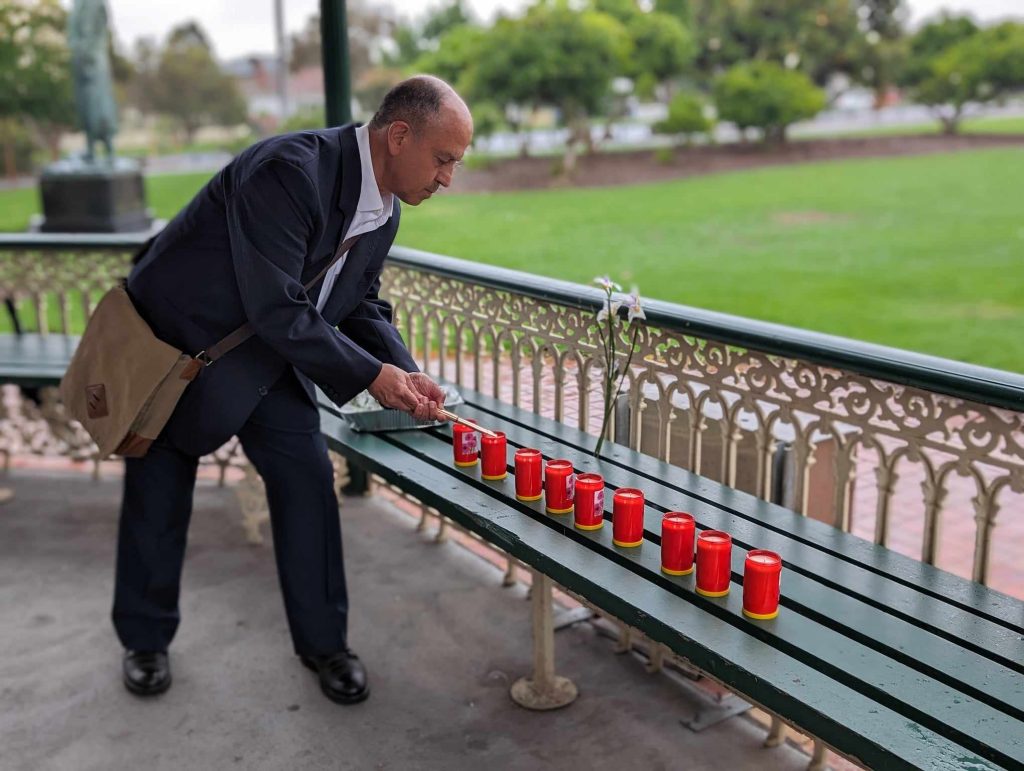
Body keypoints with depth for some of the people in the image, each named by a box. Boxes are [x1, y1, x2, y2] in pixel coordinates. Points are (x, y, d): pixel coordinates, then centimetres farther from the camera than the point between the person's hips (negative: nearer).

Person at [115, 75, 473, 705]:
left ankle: (324, 643, 17)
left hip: (270, 354, 6)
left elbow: (361, 303, 5)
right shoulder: (289, 171, -34)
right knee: (159, 496, 9)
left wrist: (405, 373, -11)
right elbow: (278, 311, -35)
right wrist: (370, 375, -27)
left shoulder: (385, 209, -7)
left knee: (308, 479, 0)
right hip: (176, 343, -6)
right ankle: (145, 640, 32)